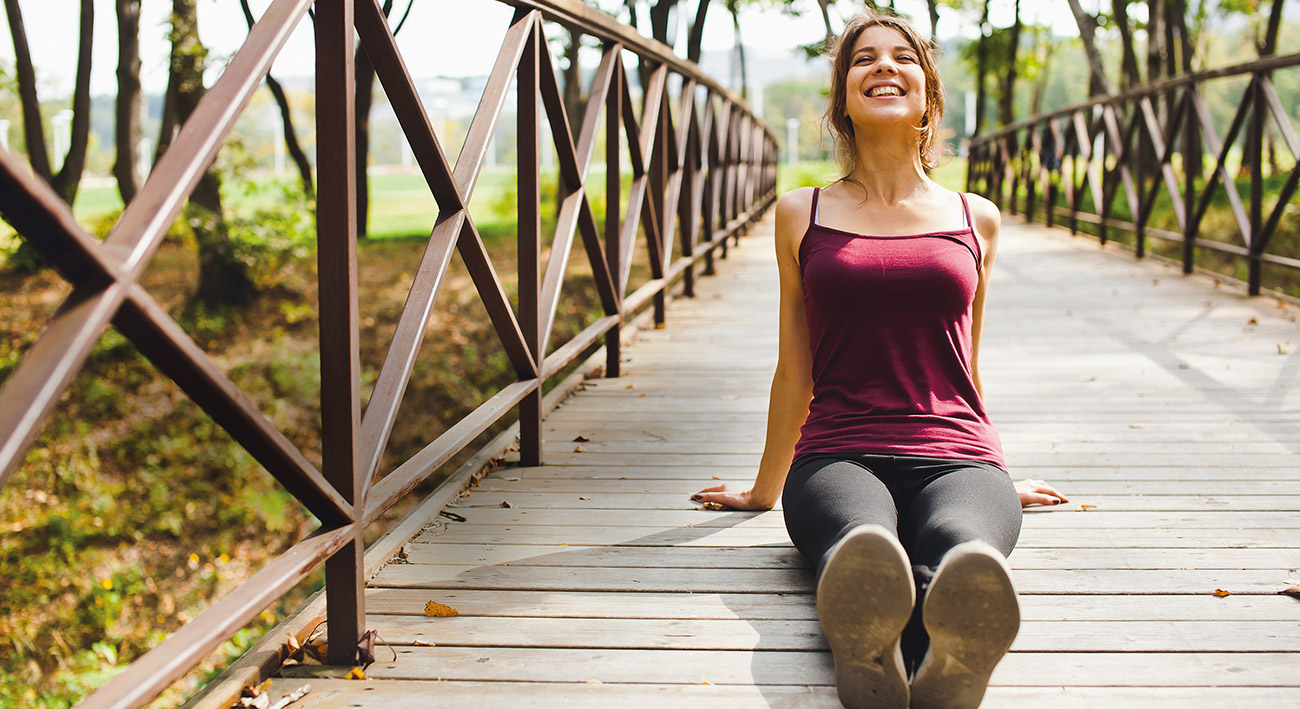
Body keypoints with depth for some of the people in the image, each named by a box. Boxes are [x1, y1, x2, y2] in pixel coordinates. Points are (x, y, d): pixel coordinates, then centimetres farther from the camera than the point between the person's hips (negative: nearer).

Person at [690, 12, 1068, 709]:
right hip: (838, 453, 0)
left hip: (954, 453, 1)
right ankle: (867, 648, -72)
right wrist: (763, 489, 29)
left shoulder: (975, 219, 18)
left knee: (961, 548, -39)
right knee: (861, 546, -40)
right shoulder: (802, 214, 15)